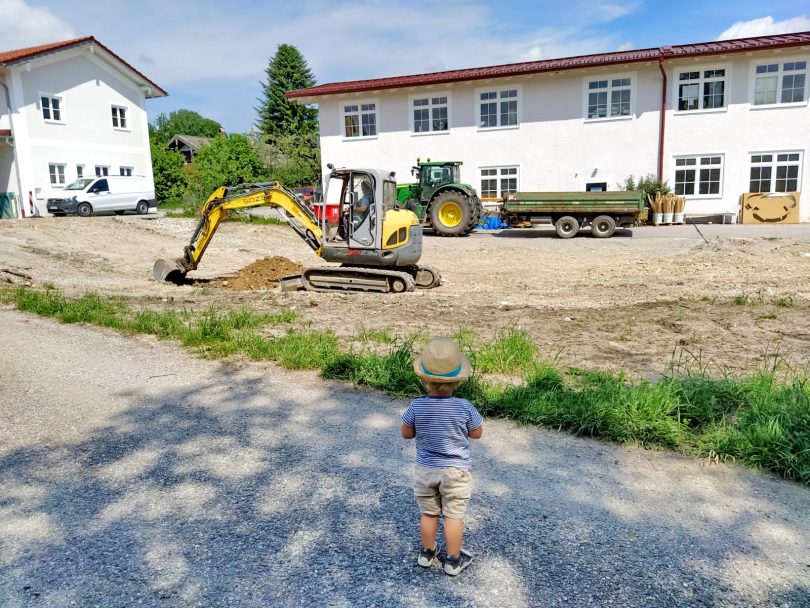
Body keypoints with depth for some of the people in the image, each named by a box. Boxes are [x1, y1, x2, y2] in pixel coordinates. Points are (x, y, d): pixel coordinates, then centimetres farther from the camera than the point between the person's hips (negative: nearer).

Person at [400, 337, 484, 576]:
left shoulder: (417, 406, -19)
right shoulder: (464, 407, -21)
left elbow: (405, 433, -5)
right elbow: (476, 434, -5)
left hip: (425, 469, 2)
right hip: (456, 471, -1)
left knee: (428, 513, 20)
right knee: (454, 515, 13)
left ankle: (427, 552, 38)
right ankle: (453, 560, 26)